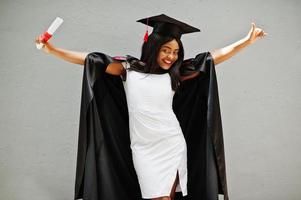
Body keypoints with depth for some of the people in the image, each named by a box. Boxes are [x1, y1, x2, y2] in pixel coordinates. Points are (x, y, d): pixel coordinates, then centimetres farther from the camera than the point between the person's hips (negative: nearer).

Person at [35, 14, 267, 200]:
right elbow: (91, 60, 2)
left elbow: (215, 57, 5)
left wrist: (246, 41, 4)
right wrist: (52, 49, 1)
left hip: (173, 145, 2)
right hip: (143, 149, -1)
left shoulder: (175, 74, 4)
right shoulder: (129, 68, 1)